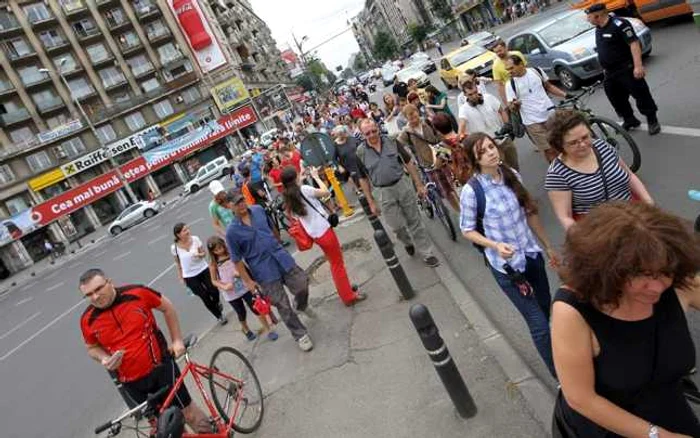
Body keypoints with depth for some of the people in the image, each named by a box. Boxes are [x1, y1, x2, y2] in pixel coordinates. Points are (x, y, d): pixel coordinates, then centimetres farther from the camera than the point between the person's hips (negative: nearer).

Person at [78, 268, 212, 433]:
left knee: (189, 412, 7)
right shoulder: (88, 320, -8)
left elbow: (167, 307, 1)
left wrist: (177, 340, 2)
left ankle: (209, 432, 31)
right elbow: (92, 347, 12)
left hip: (160, 367, -2)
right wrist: (104, 359, -10)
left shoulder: (137, 293, -15)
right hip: (130, 382, 2)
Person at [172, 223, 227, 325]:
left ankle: (217, 303, 40)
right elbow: (177, 263, 1)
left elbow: (204, 253, -1)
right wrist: (181, 277, 4)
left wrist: (199, 254, -23)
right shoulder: (175, 248, -13)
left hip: (204, 270, 1)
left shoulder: (195, 239, -11)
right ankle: (219, 316, 26)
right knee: (205, 297, 4)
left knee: (214, 291, 1)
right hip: (190, 276, -1)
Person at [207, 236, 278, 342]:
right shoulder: (213, 264, -5)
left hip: (244, 287, 0)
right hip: (231, 293, 0)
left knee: (256, 308, 0)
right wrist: (224, 287, -18)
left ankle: (268, 329, 12)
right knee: (241, 313, 14)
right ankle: (246, 330, 43)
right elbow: (214, 280, -1)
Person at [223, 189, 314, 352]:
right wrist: (247, 281, -4)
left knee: (302, 285, 7)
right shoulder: (232, 231, -14)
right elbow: (237, 260, -6)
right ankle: (300, 335, 24)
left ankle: (302, 307, 43)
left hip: (283, 258, 4)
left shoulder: (258, 210, 0)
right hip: (265, 271, -4)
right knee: (283, 306, 4)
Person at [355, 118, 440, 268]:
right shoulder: (361, 152, -5)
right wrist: (371, 202, 1)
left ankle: (426, 253, 18)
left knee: (414, 222, 7)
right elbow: (363, 179, 1)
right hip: (384, 193, 0)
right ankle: (408, 242, 36)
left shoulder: (392, 142, -4)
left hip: (403, 185, 1)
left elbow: (409, 162, 2)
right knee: (397, 226, 3)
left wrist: (419, 184, 1)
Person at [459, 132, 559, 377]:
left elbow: (529, 213, 8)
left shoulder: (512, 175, -3)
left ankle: (545, 344, 52)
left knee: (545, 309, 22)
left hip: (532, 253, 6)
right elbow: (467, 230, -9)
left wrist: (548, 246, 14)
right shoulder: (471, 191, -19)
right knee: (538, 321, 1)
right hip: (505, 264, -5)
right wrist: (495, 245, -25)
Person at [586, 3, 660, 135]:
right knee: (616, 99, 14)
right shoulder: (598, 30, 11)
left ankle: (652, 120, 13)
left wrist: (638, 65, -27)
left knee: (641, 94, 0)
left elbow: (634, 43, -20)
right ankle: (629, 120, 31)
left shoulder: (619, 24, -16)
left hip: (627, 70, -8)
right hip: (610, 74, 8)